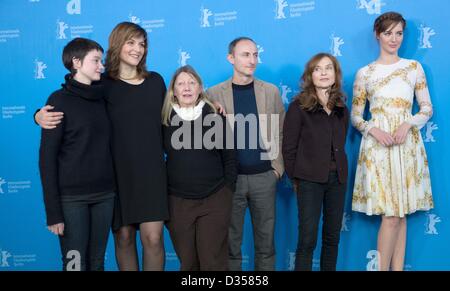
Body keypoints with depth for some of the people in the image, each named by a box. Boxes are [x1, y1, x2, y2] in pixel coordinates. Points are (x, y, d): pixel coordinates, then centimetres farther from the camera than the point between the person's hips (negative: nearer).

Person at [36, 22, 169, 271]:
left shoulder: (155, 81, 7)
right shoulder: (103, 85, -1)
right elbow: (60, 108, 0)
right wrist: (40, 115, -20)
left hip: (151, 170, 1)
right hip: (118, 171, -1)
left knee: (153, 237, -4)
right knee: (123, 237, 8)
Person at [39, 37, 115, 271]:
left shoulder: (102, 98, 10)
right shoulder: (59, 100, -5)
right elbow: (47, 157, -8)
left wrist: (115, 189, 3)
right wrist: (53, 211, -12)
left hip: (104, 195, 5)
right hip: (72, 198, -4)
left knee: (96, 262, 11)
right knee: (75, 265, 0)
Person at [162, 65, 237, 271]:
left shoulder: (216, 117, -1)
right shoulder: (165, 120, 2)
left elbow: (229, 157, 3)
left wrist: (228, 190, 0)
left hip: (215, 200, -1)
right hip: (177, 202, 2)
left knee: (213, 261, 1)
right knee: (187, 261, 10)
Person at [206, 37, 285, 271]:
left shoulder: (271, 91, 5)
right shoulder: (214, 93, 0)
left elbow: (280, 132, 6)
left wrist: (277, 167, -1)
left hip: (264, 177, 1)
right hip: (229, 178, -1)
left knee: (265, 241, 10)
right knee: (231, 242, 8)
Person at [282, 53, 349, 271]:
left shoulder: (342, 109, 8)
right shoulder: (299, 106, -8)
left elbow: (340, 145, 12)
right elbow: (289, 148, -7)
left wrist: (339, 171, 6)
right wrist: (295, 179, -5)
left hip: (337, 179, 5)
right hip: (310, 180, -5)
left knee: (332, 237, 13)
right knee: (307, 239, -3)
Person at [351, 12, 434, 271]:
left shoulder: (414, 67, 9)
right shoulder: (364, 73, 4)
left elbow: (428, 108, 8)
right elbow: (355, 117, 6)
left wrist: (408, 125, -10)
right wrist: (374, 130, -13)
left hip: (407, 145, 2)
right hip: (377, 145, -2)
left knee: (400, 213, 5)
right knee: (392, 215, -6)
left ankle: (397, 268, 15)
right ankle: (385, 268, 6)